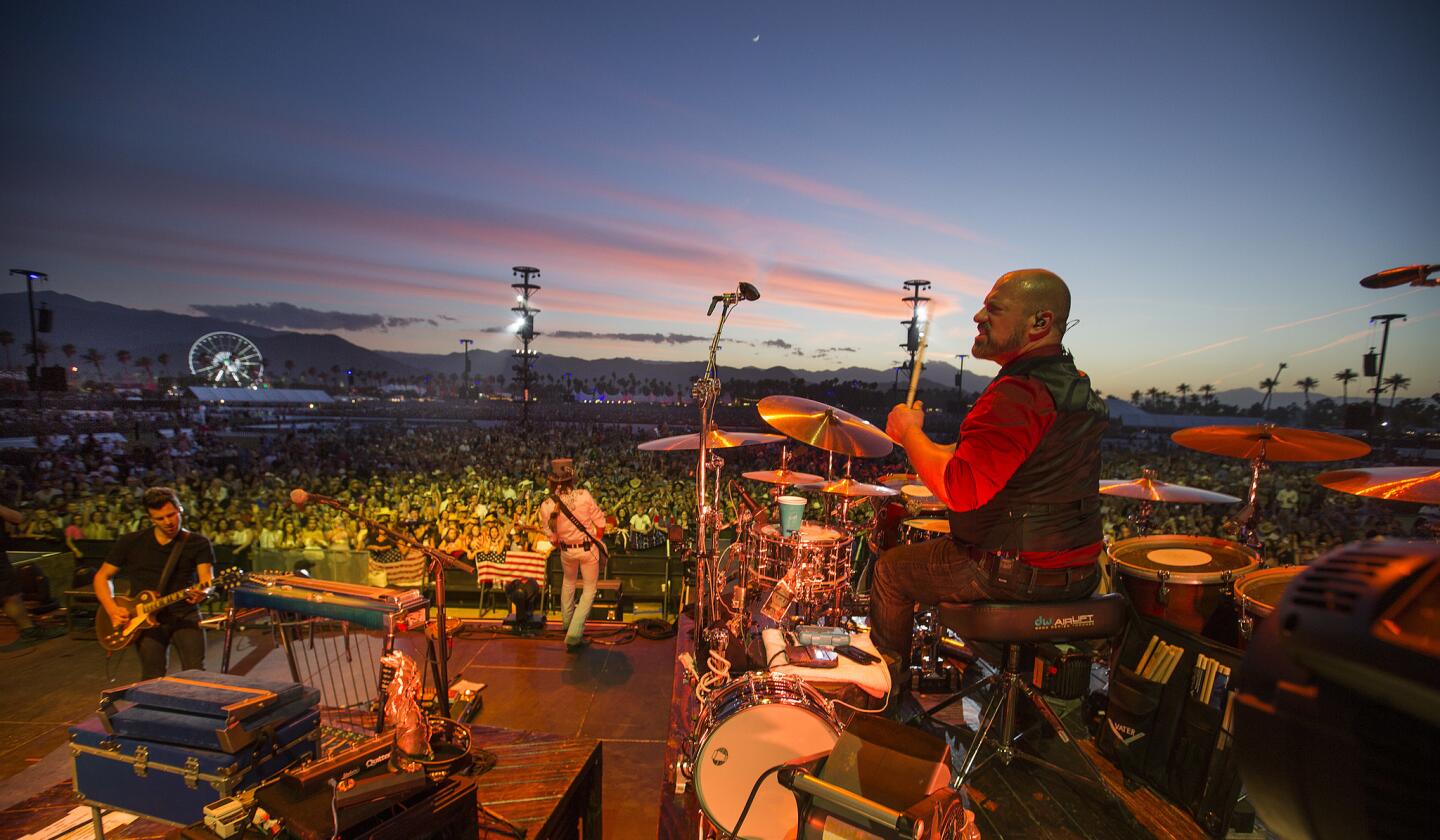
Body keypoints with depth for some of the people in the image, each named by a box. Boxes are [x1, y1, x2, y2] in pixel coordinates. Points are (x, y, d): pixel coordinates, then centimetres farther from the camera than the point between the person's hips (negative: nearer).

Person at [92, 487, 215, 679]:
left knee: (196, 675, -9)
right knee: (152, 680, -2)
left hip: (185, 614, -1)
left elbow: (207, 579, -10)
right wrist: (112, 609, -3)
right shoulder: (131, 542, 6)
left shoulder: (198, 544, 1)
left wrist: (202, 592, -33)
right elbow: (102, 577, 12)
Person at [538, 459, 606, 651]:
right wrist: (597, 541, 6)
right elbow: (600, 522, -13)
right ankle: (573, 634, 6)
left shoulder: (546, 505, -18)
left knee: (568, 582, 32)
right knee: (589, 589, 14)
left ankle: (567, 620, 49)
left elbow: (552, 538, -6)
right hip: (589, 548, -3)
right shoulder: (584, 495, -24)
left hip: (566, 551, 3)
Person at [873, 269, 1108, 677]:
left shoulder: (1019, 393, -26)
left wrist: (910, 432, -17)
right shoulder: (1077, 385, 7)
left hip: (1022, 572, -9)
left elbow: (959, 490, -33)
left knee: (892, 568, 10)